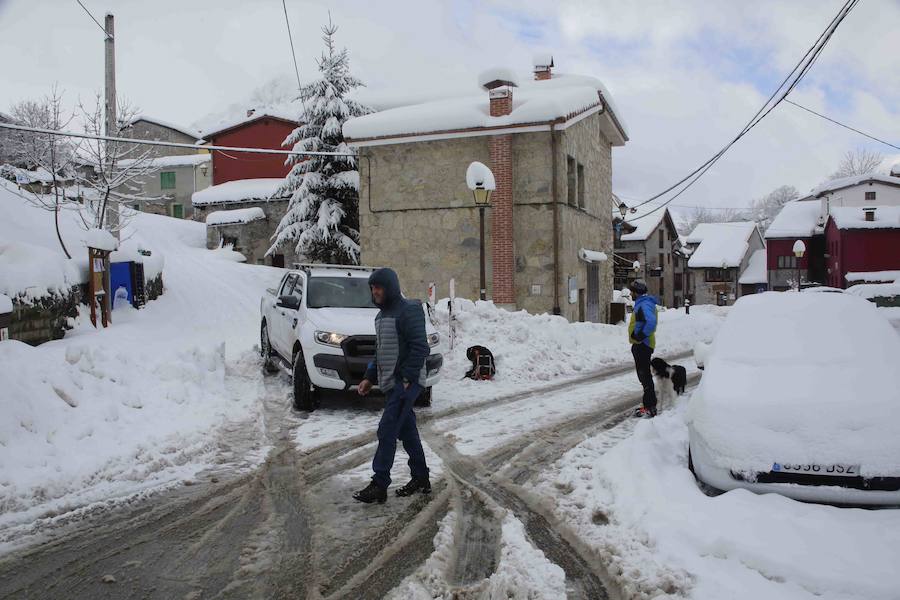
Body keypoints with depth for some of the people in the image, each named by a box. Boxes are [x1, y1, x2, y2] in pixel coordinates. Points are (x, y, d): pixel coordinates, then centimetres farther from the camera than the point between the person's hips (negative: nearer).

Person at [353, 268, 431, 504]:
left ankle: (379, 485, -7)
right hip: (391, 383, 9)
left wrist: (408, 378, -21)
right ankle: (421, 479, 23)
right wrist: (369, 378, 16)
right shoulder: (382, 315, 17)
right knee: (407, 432, 14)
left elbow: (420, 347, -18)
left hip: (405, 383, -9)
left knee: (387, 431, -11)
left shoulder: (408, 311, -12)